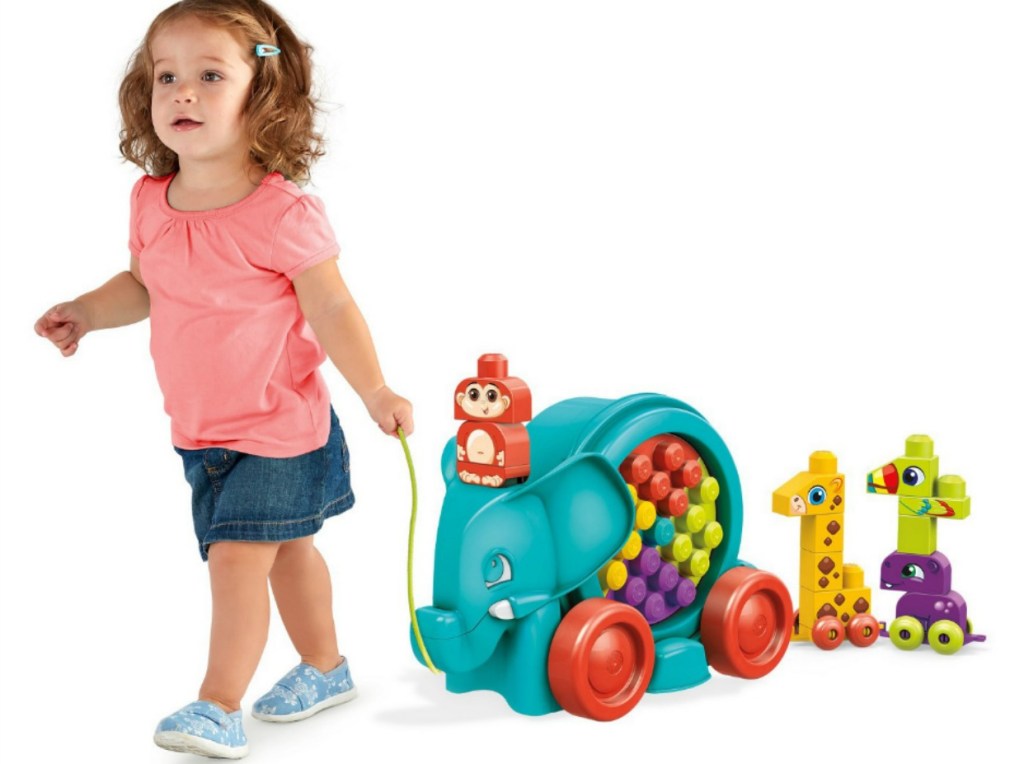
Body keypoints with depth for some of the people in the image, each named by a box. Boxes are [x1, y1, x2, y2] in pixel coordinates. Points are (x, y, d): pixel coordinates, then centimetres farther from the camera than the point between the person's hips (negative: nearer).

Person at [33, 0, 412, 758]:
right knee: (285, 549, 21)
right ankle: (325, 669, 39)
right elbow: (146, 286, 14)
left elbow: (330, 307, -16)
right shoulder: (152, 202, -3)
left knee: (238, 556, -9)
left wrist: (376, 393, -17)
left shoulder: (281, 213, -22)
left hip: (276, 427, -7)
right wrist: (87, 311, -1)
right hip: (200, 430, 7)